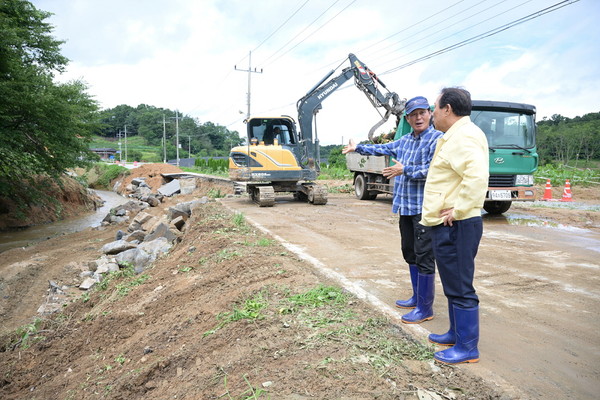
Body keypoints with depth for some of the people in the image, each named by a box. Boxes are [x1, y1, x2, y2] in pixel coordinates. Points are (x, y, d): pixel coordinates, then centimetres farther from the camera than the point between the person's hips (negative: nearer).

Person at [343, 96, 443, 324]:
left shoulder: (437, 139, -10)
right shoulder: (405, 140, 15)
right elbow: (384, 149, 30)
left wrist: (405, 170, -16)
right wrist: (358, 148, 34)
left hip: (424, 209, -9)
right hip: (405, 207, 9)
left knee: (424, 257, -5)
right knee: (410, 253, 16)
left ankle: (425, 308, 4)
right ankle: (417, 298, 30)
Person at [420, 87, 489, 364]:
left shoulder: (463, 136, -16)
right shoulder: (456, 136, 18)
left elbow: (477, 175, -31)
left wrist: (458, 209, -25)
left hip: (455, 226, -11)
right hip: (448, 226, 11)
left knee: (460, 287, -1)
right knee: (453, 284, 20)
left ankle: (467, 347, 11)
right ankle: (457, 333, 34)